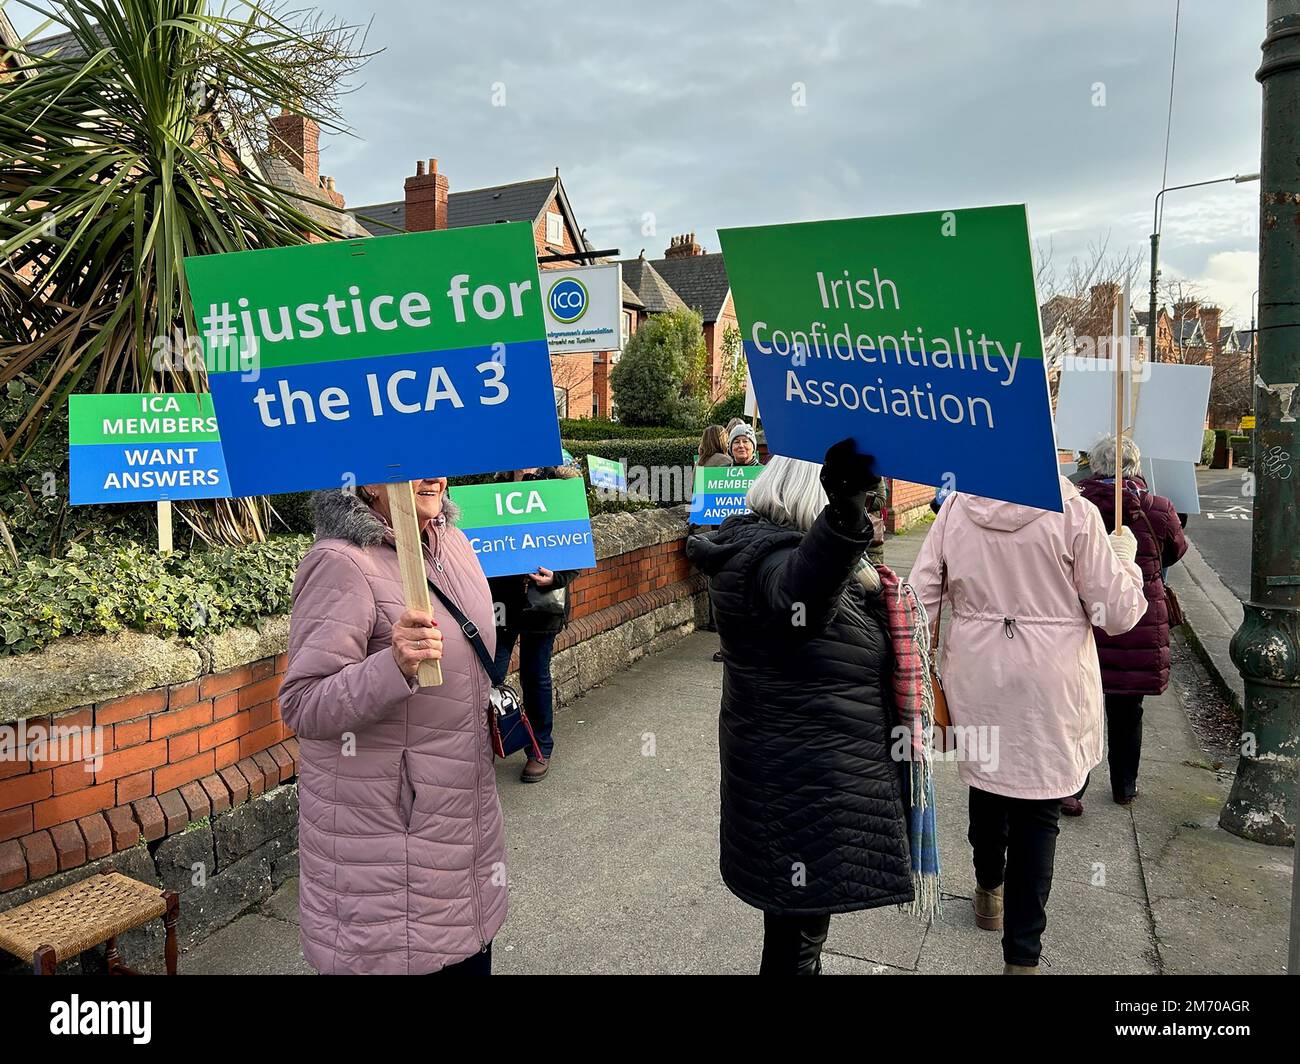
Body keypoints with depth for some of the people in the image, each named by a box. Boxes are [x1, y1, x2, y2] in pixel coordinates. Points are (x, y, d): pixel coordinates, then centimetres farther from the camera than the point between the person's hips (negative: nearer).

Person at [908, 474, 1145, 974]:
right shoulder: (1073, 511, -12)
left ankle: (989, 891, 45)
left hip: (975, 680, 3)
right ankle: (1022, 954, 15)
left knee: (986, 780, 22)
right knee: (1038, 811, 8)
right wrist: (1125, 556, 11)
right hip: (1051, 688, -2)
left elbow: (919, 599, -3)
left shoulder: (955, 508, -5)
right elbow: (1117, 613, -8)